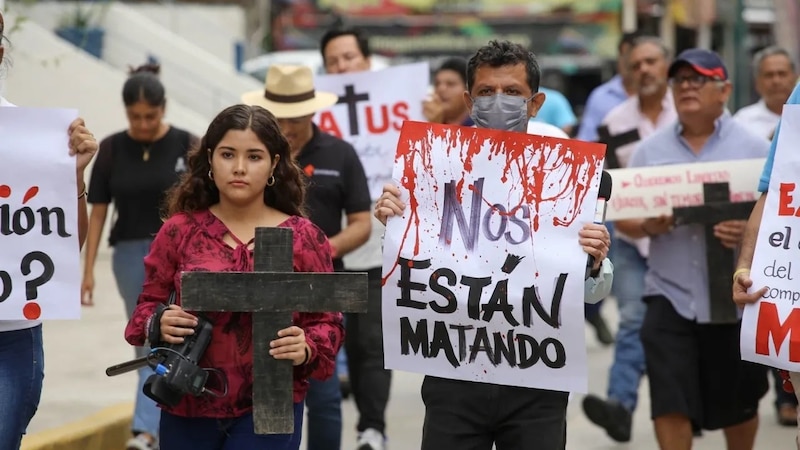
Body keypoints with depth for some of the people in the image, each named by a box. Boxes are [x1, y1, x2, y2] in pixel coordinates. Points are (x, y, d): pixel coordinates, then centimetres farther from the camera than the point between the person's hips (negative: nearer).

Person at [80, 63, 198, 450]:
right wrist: (88, 269, 1)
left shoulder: (188, 146, -4)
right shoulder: (111, 149, 2)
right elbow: (98, 210, 5)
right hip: (130, 254, 3)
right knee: (147, 347, 11)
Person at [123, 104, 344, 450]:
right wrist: (159, 325, -14)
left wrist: (306, 350, -19)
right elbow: (147, 307, 9)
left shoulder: (303, 237, -1)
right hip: (187, 407, 2)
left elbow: (327, 321, 3)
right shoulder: (179, 230, 2)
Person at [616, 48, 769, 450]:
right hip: (670, 295, 1)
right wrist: (646, 226, -14)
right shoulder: (649, 151, 6)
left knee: (739, 405, 12)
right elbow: (622, 219, 8)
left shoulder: (752, 148, 0)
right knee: (670, 405, -7)